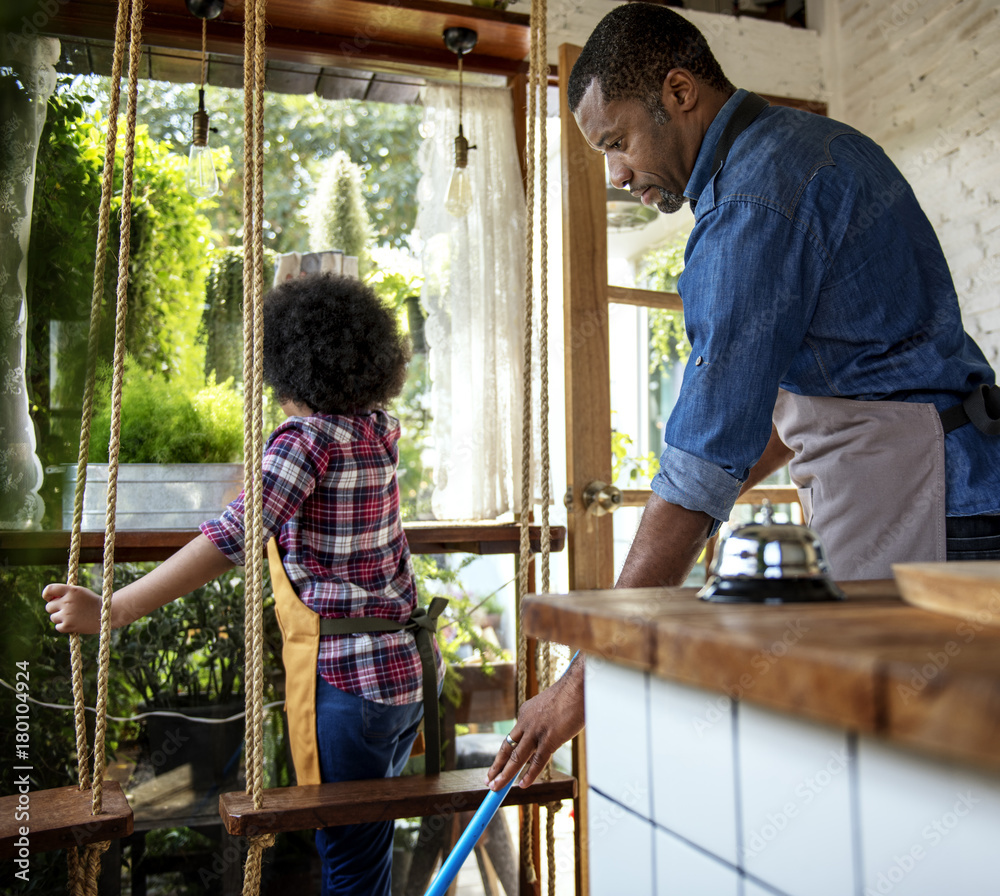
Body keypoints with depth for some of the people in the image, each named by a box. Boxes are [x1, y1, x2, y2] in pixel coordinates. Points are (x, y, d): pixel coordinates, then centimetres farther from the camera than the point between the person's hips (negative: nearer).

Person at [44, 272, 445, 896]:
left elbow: (232, 539, -29)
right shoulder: (379, 429, 5)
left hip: (347, 677, -9)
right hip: (409, 668, 9)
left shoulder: (308, 435, -19)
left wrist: (112, 610, -29)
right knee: (369, 838, 26)